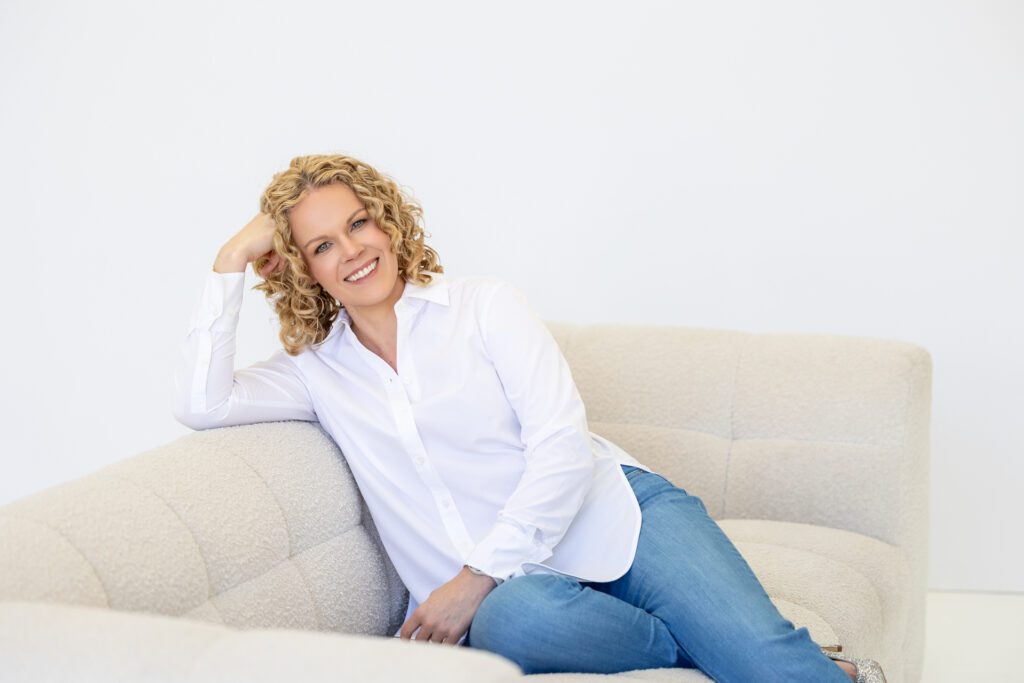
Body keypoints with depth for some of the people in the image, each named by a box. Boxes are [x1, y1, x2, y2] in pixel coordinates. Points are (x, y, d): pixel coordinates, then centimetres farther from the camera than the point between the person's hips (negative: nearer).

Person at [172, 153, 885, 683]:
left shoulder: (483, 304, 6)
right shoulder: (318, 369, 14)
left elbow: (564, 444, -4)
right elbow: (200, 403, -2)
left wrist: (474, 579, -13)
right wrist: (231, 262, 0)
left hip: (611, 517, -1)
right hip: (506, 588, 1)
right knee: (514, 621, -36)